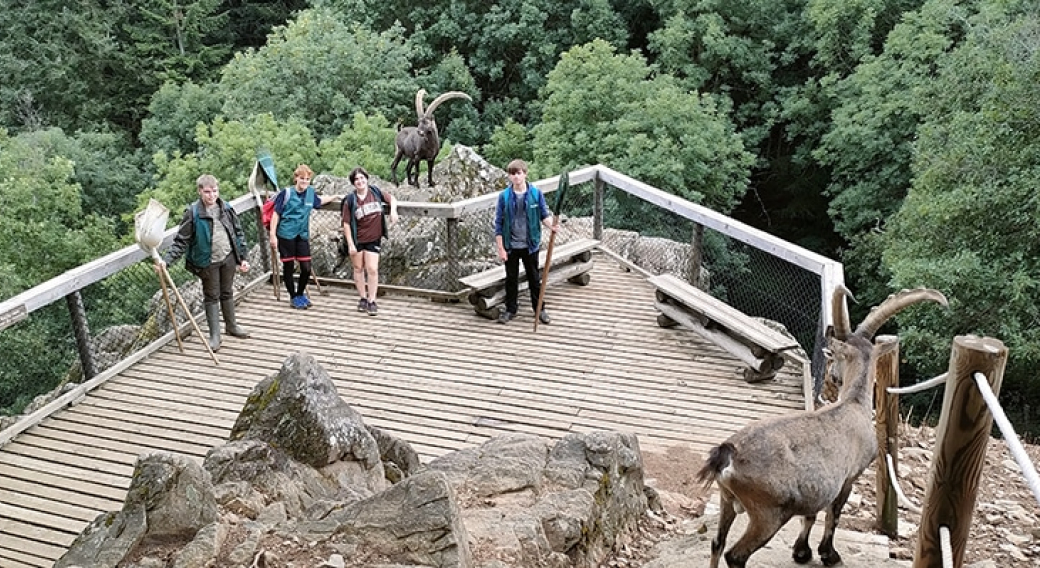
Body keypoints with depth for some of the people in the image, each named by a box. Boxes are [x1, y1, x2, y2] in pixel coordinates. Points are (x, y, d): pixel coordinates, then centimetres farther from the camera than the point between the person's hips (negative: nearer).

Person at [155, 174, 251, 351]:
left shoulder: (226, 208, -2)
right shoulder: (193, 212, -14)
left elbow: (238, 233, 6)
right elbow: (181, 242, -13)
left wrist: (242, 258, 5)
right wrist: (165, 260, -24)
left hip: (228, 258, 4)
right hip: (208, 262, -3)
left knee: (227, 293, 19)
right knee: (211, 296, 8)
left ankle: (231, 326, 36)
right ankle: (215, 335, 17)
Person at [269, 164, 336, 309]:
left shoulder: (310, 192, 3)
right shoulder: (287, 193, -11)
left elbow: (319, 201, 27)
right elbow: (276, 214, -7)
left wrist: (335, 196, 31)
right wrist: (273, 235, -10)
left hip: (303, 235, 4)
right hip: (286, 235, -4)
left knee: (306, 268, 2)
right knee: (288, 267, 6)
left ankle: (301, 293, 26)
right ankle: (293, 297, 23)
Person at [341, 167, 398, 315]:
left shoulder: (375, 192, -2)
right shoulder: (350, 200, -8)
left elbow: (392, 198, 13)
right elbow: (346, 224, -7)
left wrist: (393, 210, -8)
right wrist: (350, 244, -12)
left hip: (373, 239, 0)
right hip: (357, 240, 0)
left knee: (372, 270, -4)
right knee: (358, 269, 11)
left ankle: (372, 301, 6)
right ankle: (363, 298, 25)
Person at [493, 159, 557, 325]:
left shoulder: (536, 194, -5)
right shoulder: (504, 196, -7)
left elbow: (544, 215, 1)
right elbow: (498, 223, -4)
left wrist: (551, 225, -22)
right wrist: (500, 248, -7)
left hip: (530, 244, 0)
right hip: (511, 246, 0)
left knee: (534, 278, 12)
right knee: (511, 279, 13)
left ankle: (539, 309, 25)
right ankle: (510, 310, 26)